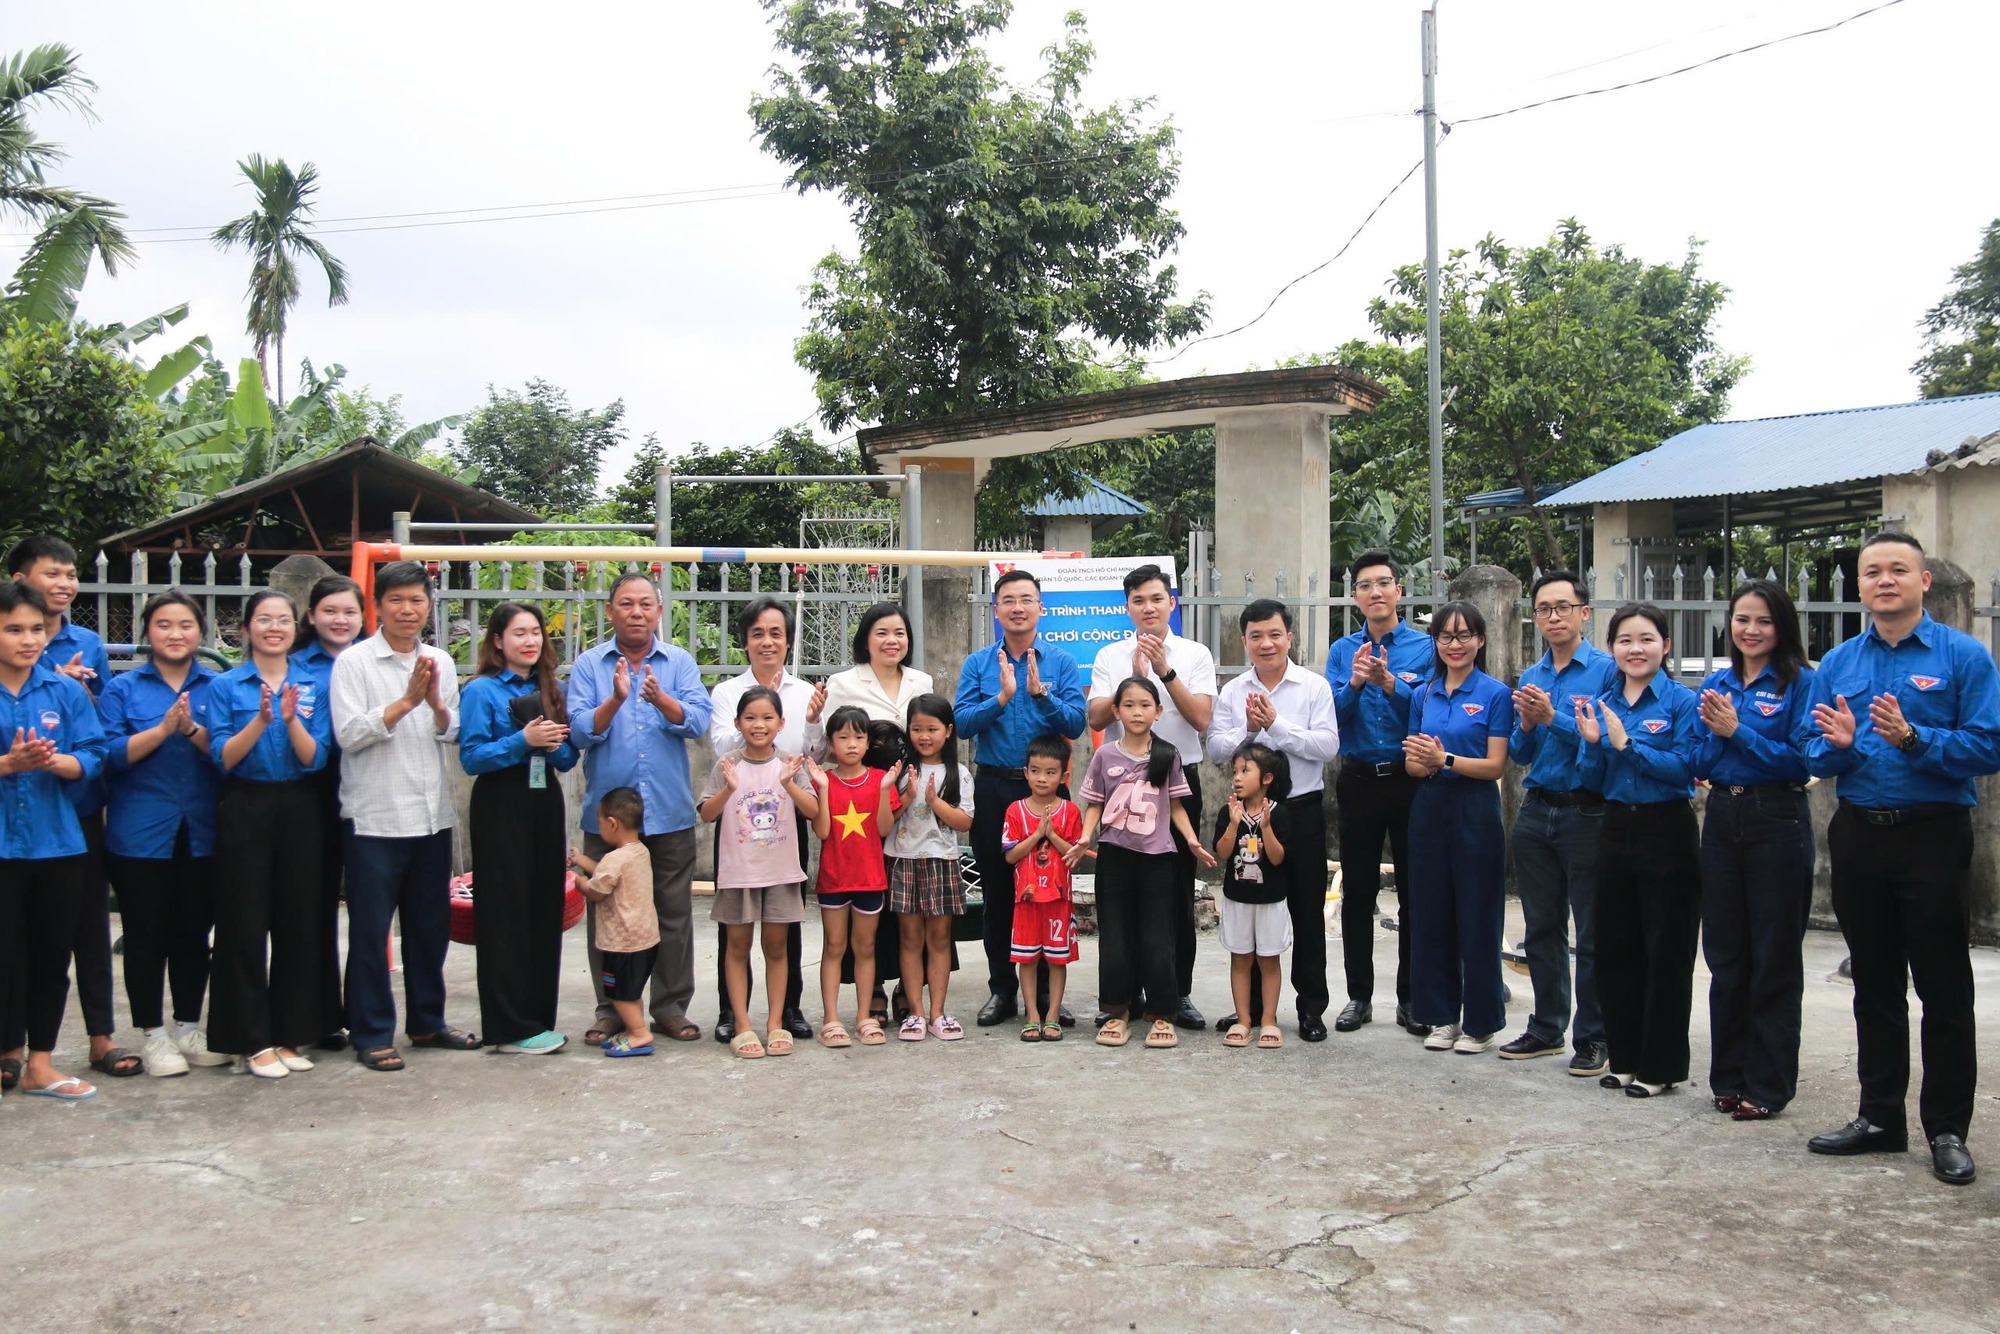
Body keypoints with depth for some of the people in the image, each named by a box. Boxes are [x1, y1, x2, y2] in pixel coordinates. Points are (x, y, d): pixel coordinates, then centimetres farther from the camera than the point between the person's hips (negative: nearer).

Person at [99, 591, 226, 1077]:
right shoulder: (123, 689, 3)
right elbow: (109, 754, -8)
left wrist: (192, 729, -19)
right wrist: (161, 729, -20)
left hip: (201, 835, 2)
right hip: (140, 836, -2)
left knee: (194, 935, 10)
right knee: (146, 937, 3)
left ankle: (188, 1028, 24)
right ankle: (153, 1036, 13)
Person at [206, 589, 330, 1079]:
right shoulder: (226, 686, 2)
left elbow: (315, 757, -2)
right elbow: (223, 758, -8)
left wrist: (291, 720, -20)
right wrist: (261, 720, -22)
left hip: (299, 811, 2)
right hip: (246, 812, -2)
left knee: (298, 924, 5)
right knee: (245, 926, -1)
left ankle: (289, 1036, 16)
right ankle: (253, 1041, 9)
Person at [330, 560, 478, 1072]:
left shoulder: (440, 662, 10)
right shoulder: (354, 662, -5)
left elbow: (455, 734, 10)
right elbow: (349, 733, -14)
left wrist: (436, 703, -9)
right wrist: (408, 700, -17)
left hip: (432, 814, 5)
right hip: (375, 816, -5)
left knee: (431, 925, 14)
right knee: (370, 932, 2)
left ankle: (427, 1022, 26)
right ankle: (371, 1035, 12)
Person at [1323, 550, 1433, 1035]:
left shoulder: (1425, 646, -1)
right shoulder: (1342, 650, 7)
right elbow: (1333, 715, -3)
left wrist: (1388, 682, -28)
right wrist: (1355, 683, -21)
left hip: (1410, 778, -2)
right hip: (1358, 780, 2)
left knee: (1414, 891, 5)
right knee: (1357, 893, 7)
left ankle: (1411, 997, 16)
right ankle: (1359, 996, 17)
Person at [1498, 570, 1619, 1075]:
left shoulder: (1607, 670, -6)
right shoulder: (1530, 677, 12)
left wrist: (1554, 718, -21)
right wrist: (1526, 724, -7)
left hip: (1588, 811, -6)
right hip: (1536, 810, 6)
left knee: (1592, 933, 1)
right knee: (1541, 928, 13)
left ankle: (1592, 1038, 10)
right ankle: (1546, 1028, 24)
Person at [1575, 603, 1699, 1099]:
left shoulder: (1681, 701, -7)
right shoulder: (1602, 704, 7)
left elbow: (1685, 769, -17)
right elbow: (1593, 782, 7)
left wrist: (1627, 743, -21)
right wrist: (1592, 743, -10)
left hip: (1667, 834, -5)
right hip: (1616, 831, 6)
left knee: (1666, 952, 2)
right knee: (1616, 950, 11)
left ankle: (1660, 1066, 12)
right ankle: (1625, 1058, 24)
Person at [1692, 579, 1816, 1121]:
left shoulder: (1799, 682, -5)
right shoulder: (1716, 684, 10)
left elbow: (1802, 760, -13)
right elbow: (1700, 765, 8)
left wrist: (1737, 732, -16)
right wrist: (1716, 735, -11)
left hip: (1777, 822, -5)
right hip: (1722, 819, 5)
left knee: (1774, 959, 2)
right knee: (1725, 954, 10)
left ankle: (1768, 1085, 11)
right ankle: (1729, 1076, 21)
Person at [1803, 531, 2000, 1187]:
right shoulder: (1836, 664, 9)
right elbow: (1813, 756, 8)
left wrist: (1913, 739, -24)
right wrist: (1838, 744, -13)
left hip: (1933, 835, -4)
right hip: (1858, 834, 4)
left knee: (1944, 987, 3)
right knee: (1874, 984, 13)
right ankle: (1880, 1118, 24)